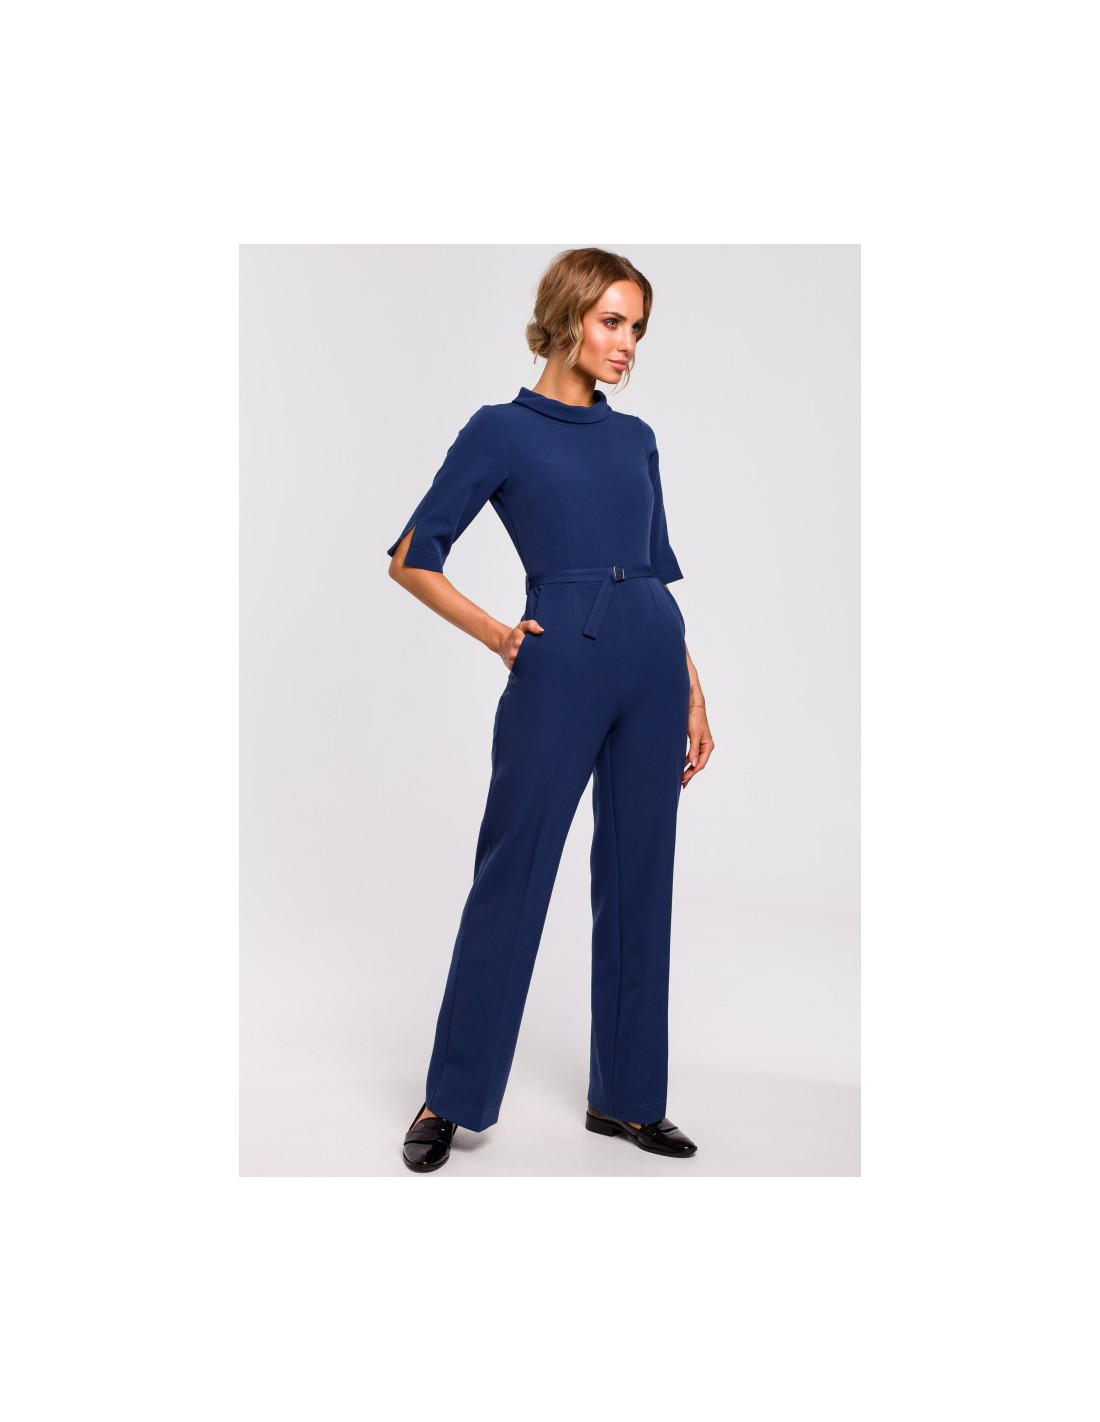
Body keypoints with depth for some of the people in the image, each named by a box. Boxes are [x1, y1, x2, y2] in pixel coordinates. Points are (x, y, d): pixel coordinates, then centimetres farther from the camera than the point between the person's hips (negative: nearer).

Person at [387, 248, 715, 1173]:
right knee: (512, 878, 0)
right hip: (559, 664, -5)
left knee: (639, 881, 9)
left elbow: (659, 572, 16)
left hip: (650, 663, 5)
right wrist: (495, 635, -3)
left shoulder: (636, 438, 15)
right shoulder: (502, 430, 0)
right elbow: (414, 556, 0)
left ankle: (626, 1096, 22)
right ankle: (453, 1097, 15)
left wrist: (693, 693, 12)